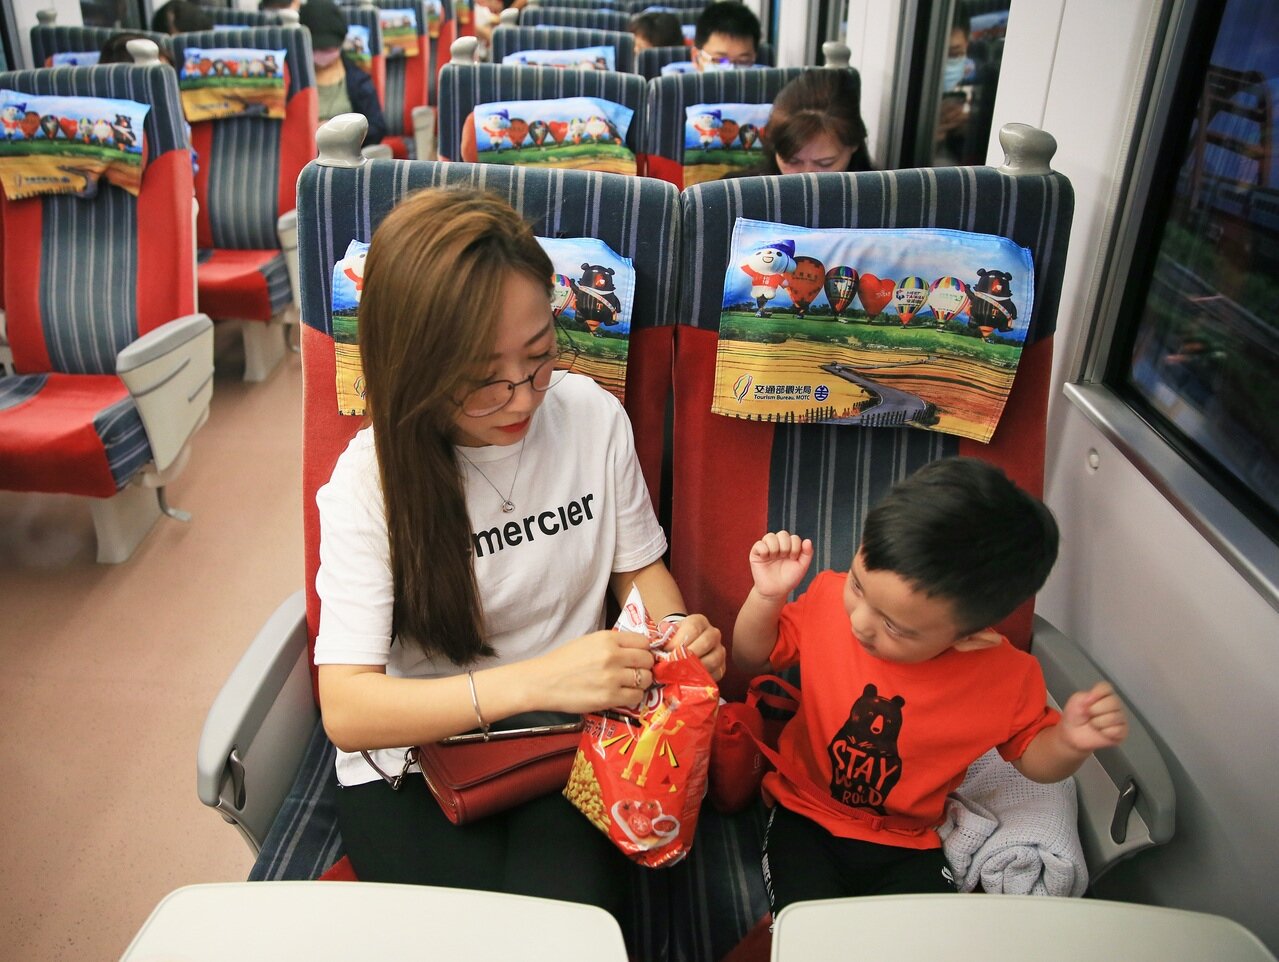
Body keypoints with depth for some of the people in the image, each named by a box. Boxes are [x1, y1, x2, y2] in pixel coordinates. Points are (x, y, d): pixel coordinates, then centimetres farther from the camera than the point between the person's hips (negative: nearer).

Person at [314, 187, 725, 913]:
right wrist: (537, 681, -35)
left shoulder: (595, 416, -7)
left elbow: (639, 566, 8)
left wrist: (677, 632, -16)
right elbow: (346, 710, -21)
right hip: (415, 753, -1)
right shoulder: (373, 478, -15)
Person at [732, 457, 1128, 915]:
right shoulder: (829, 599, -18)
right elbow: (752, 658, -1)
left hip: (905, 848, 1)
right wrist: (767, 597, -20)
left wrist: (1068, 743, -22)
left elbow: (1032, 756, 1)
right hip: (806, 820, 0)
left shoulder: (1007, 678, -19)